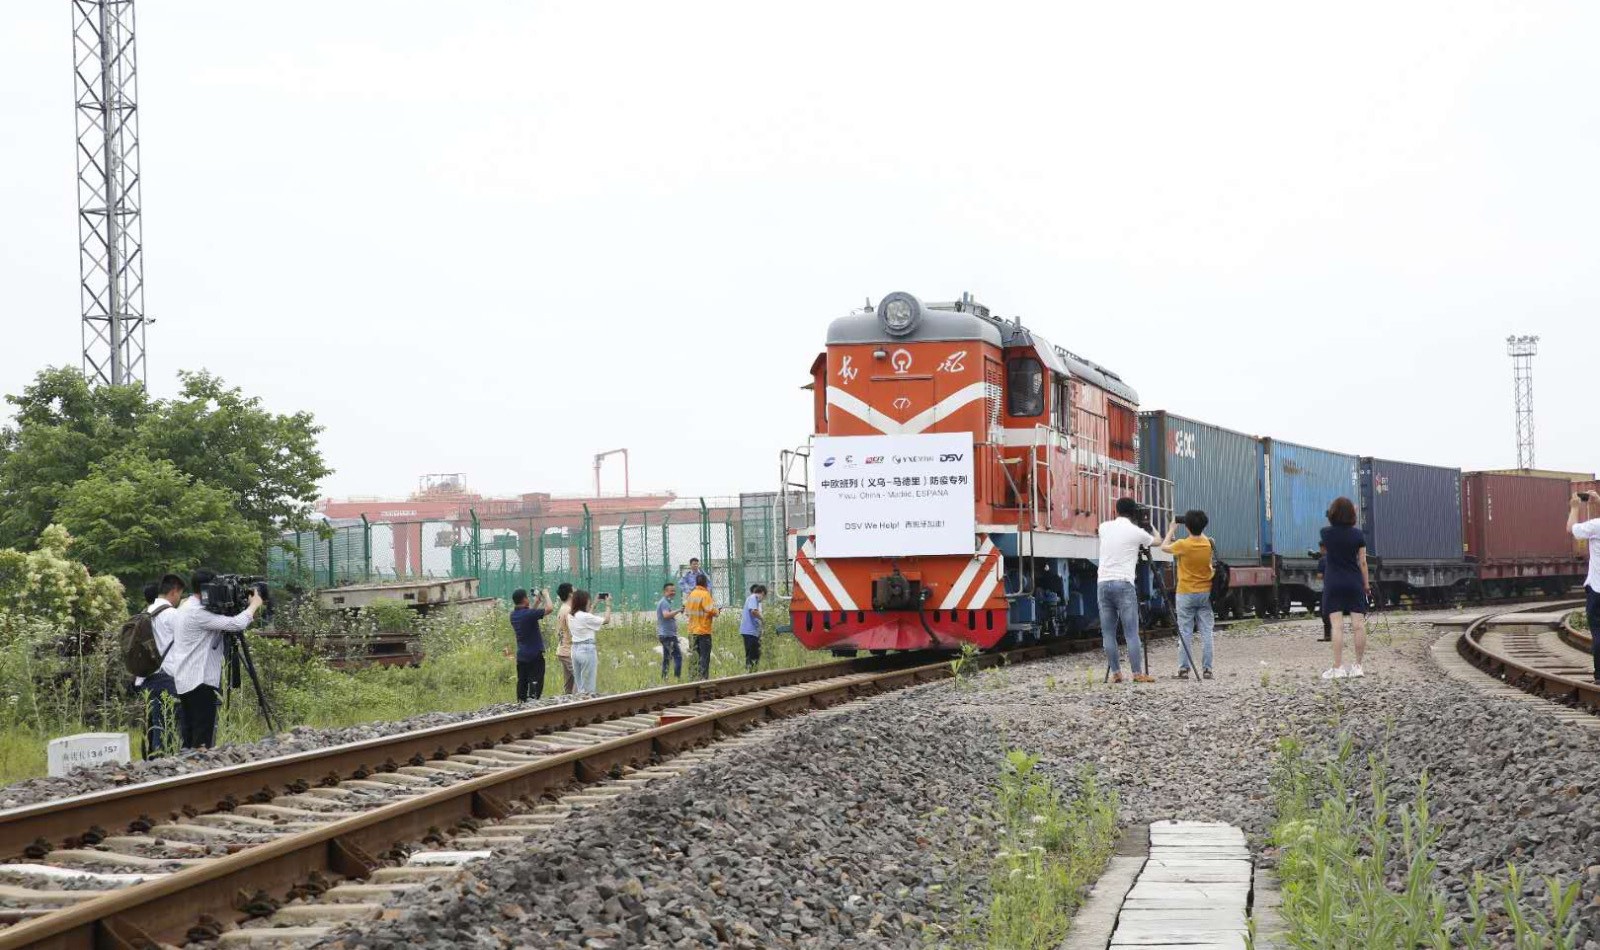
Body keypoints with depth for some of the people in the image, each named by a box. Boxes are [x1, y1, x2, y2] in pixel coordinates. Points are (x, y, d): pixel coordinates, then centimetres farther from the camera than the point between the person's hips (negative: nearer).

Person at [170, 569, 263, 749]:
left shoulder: (187, 607, 17)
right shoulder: (197, 613, -15)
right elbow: (235, 624, -21)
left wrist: (249, 607, 11)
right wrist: (254, 604, -5)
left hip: (186, 682, 10)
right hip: (200, 682, -10)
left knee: (190, 740, 9)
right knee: (203, 741, -11)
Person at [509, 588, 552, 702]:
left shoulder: (514, 615, 4)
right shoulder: (529, 614, -20)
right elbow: (548, 608, -17)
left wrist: (538, 601, 20)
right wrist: (546, 595, -1)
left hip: (521, 655, 7)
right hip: (535, 654, -7)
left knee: (522, 682, 11)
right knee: (535, 682, -4)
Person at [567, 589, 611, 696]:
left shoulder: (571, 617, 7)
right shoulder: (585, 617, -16)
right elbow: (606, 620, -9)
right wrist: (608, 605, 3)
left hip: (575, 650, 8)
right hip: (587, 650, -8)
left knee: (580, 686, 13)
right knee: (589, 686, -2)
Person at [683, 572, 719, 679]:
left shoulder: (691, 594, 8)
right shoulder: (705, 594, -14)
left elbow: (686, 610, 14)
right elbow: (711, 610, -20)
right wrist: (717, 611, 0)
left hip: (693, 630, 7)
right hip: (704, 630, -7)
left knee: (696, 656, 14)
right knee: (705, 656, -4)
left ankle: (696, 677, 15)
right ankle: (703, 677, -6)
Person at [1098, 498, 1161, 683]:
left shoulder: (1104, 528, 9)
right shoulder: (1136, 532, 0)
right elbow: (1158, 541, 20)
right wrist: (1151, 528, 38)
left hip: (1103, 583, 4)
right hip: (1123, 584, -4)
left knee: (1108, 633, 5)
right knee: (1132, 633, -3)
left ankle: (1115, 673, 4)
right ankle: (1138, 673, -5)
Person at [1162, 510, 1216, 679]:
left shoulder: (1183, 545, -15)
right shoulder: (1207, 544, -3)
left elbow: (1164, 547, 5)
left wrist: (1172, 530, 14)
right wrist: (1197, 529, 16)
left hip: (1186, 594, -3)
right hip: (1206, 593, 3)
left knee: (1185, 633, 1)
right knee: (1206, 632, 4)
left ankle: (1184, 669, -1)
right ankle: (1207, 669, 2)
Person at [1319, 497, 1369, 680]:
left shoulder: (1326, 533, -4)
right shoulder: (1358, 534, -4)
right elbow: (1362, 562, -1)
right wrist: (1366, 583, 10)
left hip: (1333, 584, -1)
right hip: (1354, 583, 1)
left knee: (1337, 625, -6)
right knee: (1358, 625, 3)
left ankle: (1338, 668, -9)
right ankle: (1357, 666, 6)